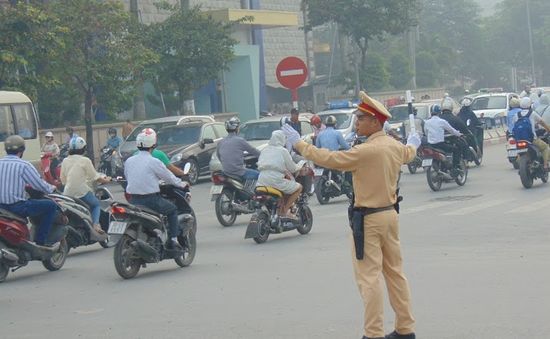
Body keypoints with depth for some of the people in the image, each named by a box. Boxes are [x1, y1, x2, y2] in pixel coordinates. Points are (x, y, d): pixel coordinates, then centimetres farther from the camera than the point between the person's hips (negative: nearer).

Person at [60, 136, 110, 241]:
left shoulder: (65, 161, 8)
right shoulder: (85, 161, -5)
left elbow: (63, 179, 11)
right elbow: (94, 177, 0)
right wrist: (105, 180, 18)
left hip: (67, 193, 4)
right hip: (82, 192, -4)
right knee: (96, 204, 18)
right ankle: (95, 224, -7)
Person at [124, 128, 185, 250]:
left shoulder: (129, 161, 5)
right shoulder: (154, 162, -11)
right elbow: (169, 177, -1)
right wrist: (181, 184, 18)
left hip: (134, 200, 5)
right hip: (151, 199, -5)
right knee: (172, 209, 17)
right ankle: (173, 240, 8)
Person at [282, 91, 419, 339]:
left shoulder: (366, 151, -21)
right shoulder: (395, 146, 5)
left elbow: (329, 159, -20)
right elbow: (408, 153, 29)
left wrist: (299, 144, -11)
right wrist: (413, 143, 53)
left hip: (368, 219, -8)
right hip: (390, 214, 8)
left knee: (368, 277, -5)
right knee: (395, 272, 15)